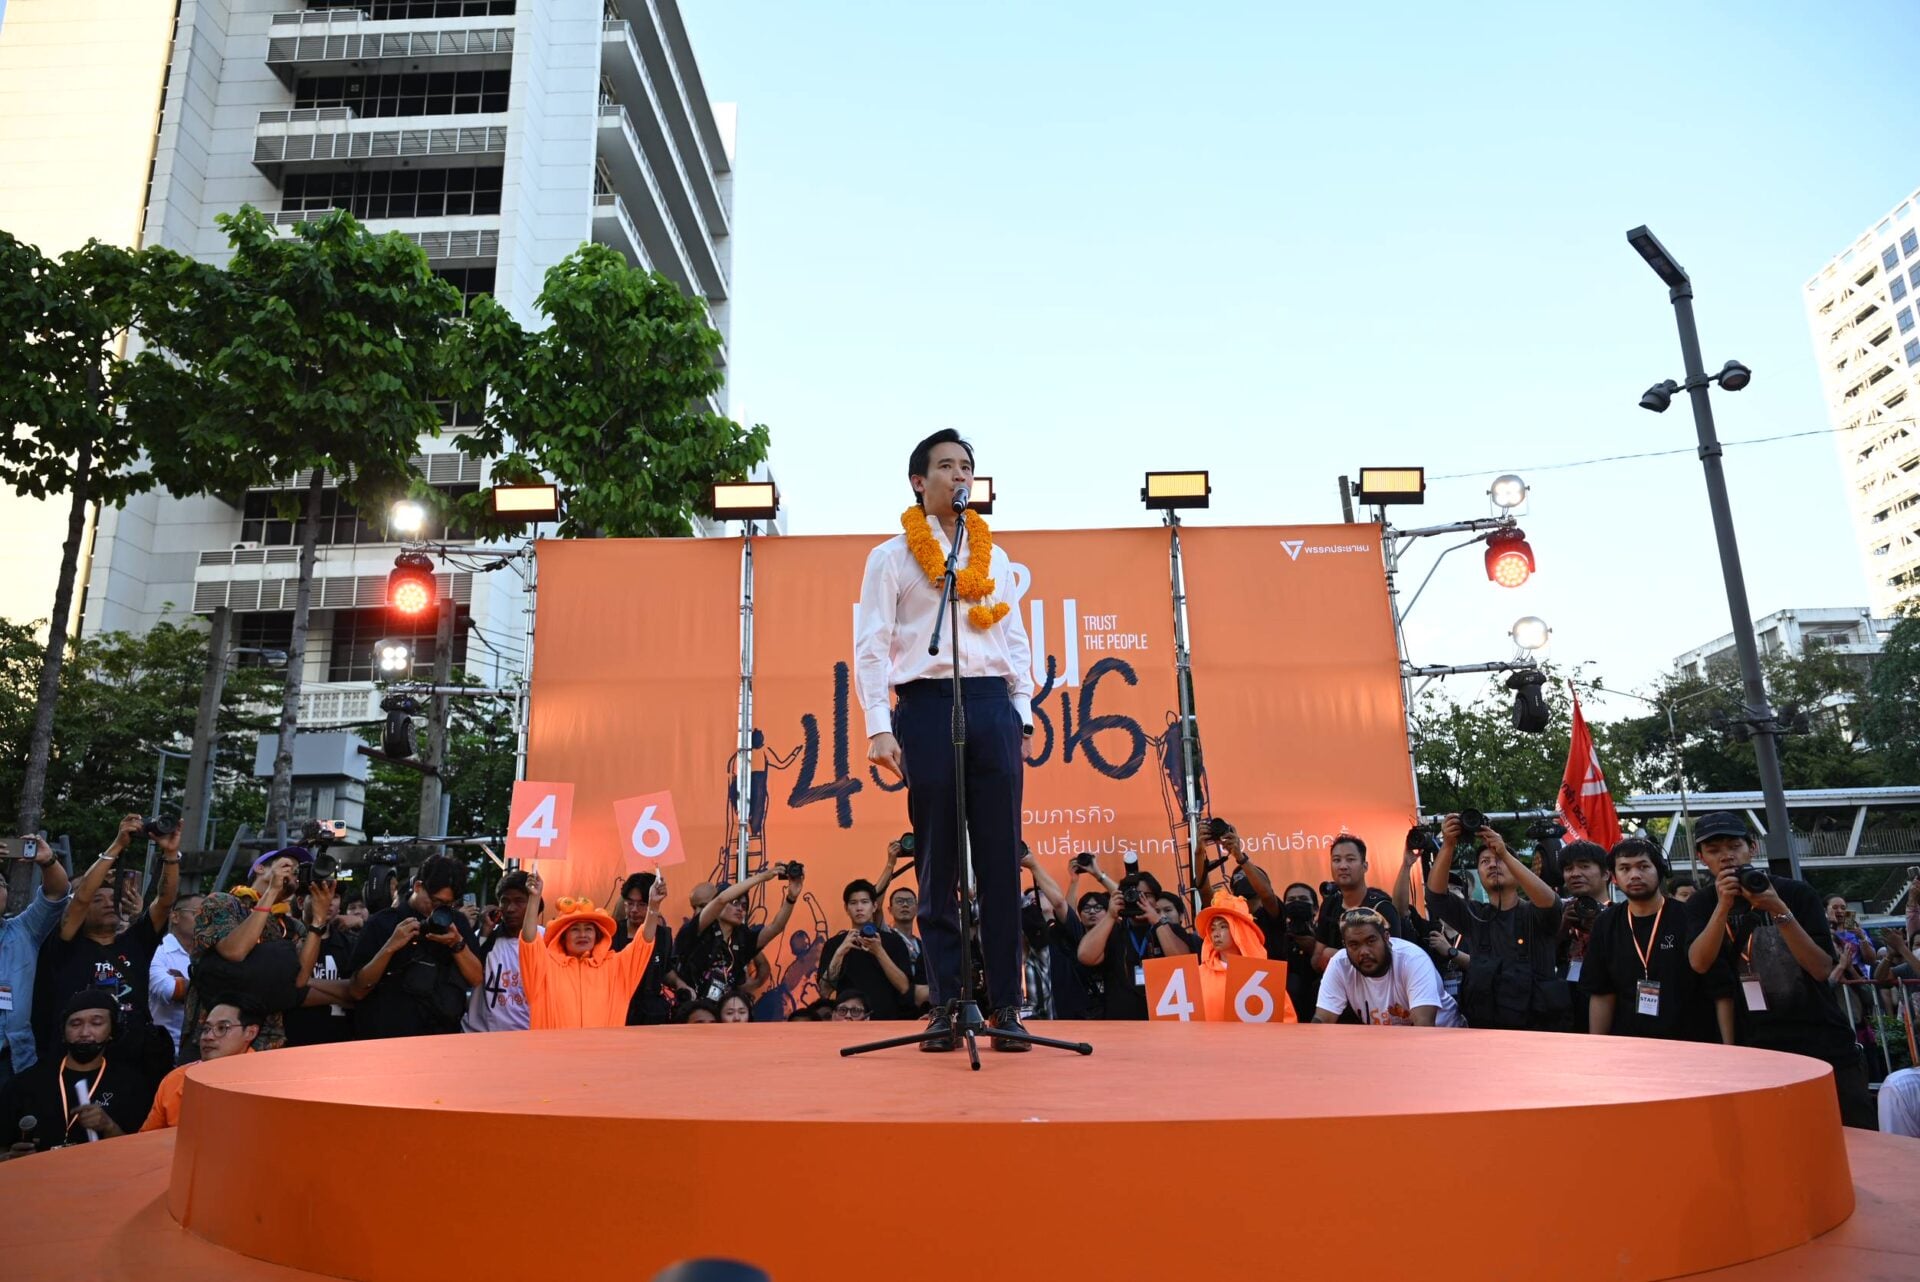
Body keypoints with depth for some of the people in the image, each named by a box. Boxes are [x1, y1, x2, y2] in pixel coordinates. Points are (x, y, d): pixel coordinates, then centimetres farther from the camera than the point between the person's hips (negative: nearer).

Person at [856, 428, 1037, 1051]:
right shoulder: (891, 555, 8)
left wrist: (1022, 713, 8)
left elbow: (1016, 639, 19)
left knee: (1002, 863, 0)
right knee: (937, 864, 0)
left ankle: (1006, 1006, 5)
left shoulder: (996, 557, 19)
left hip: (993, 705, 3)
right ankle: (944, 1008, 8)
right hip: (927, 705, -3)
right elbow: (871, 645, 1)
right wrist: (879, 727, -9)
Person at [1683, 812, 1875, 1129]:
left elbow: (1822, 969, -10)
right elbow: (1700, 964, -15)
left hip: (1824, 1041, 0)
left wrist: (1779, 912, -20)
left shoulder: (1796, 893, 0)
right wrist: (1724, 905, -23)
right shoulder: (1702, 906, 3)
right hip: (1757, 1050, 0)